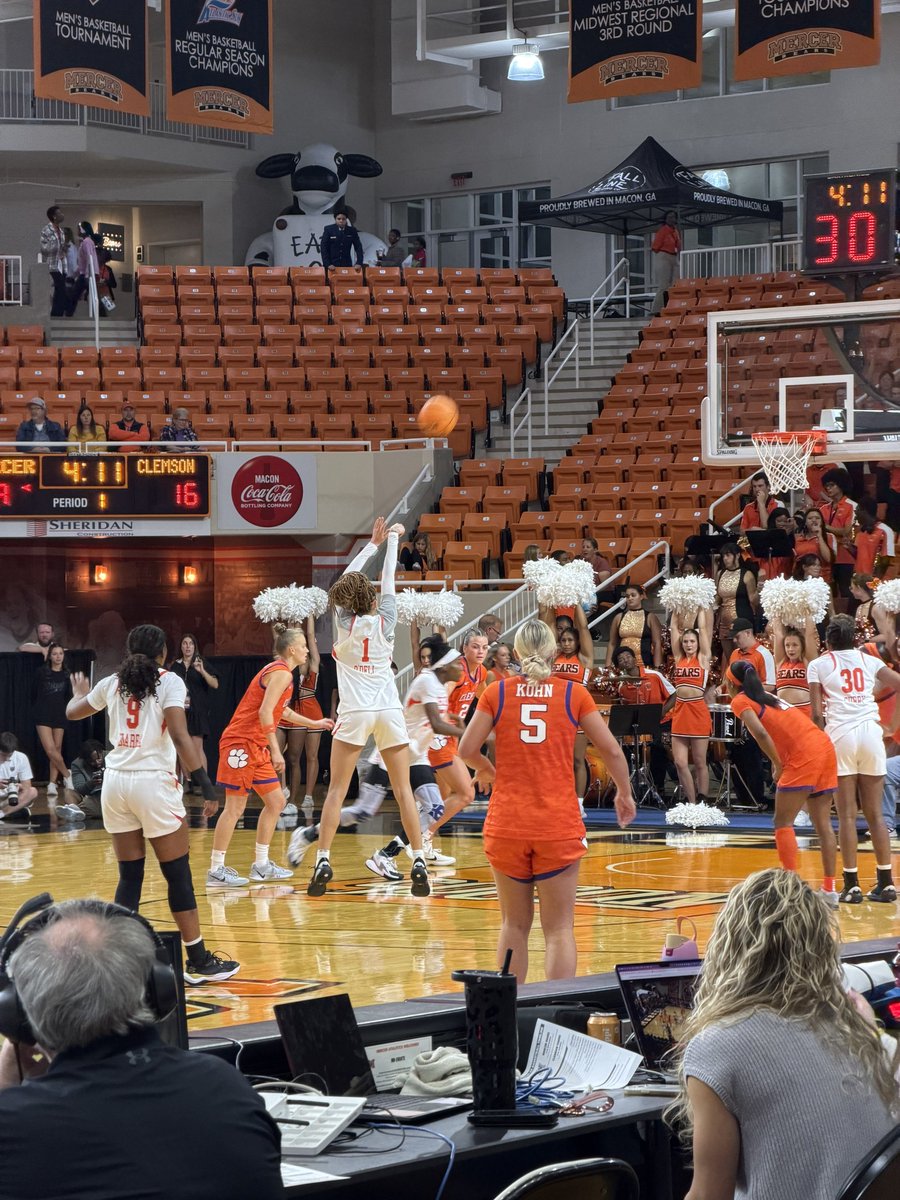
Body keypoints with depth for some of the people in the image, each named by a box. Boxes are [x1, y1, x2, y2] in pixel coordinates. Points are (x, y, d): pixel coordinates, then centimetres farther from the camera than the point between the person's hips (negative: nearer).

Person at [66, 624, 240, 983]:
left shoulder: (112, 683, 10)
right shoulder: (168, 681, -4)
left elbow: (73, 712, 25)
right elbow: (179, 737, -15)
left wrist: (81, 692, 48)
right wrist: (206, 785, -14)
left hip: (115, 782, 5)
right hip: (153, 782, -5)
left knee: (130, 876, 12)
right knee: (178, 875, 2)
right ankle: (198, 961, 5)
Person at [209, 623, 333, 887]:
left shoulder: (278, 670, 18)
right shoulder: (281, 672, -13)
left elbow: (280, 710, 34)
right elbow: (265, 712, -23)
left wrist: (313, 723, 43)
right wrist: (275, 750, -23)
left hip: (256, 747, 10)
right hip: (241, 743, -10)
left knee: (275, 802, 11)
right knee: (235, 807, -9)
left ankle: (261, 865, 16)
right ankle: (216, 870, -6)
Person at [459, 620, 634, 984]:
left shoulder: (497, 693, 1)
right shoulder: (574, 693, 1)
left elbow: (466, 750, 0)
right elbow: (612, 750, 3)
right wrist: (624, 793, 20)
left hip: (506, 825, 1)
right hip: (559, 826, -1)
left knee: (514, 924, 15)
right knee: (559, 929, 1)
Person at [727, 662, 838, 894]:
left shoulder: (740, 701, 3)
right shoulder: (767, 696, 27)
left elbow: (760, 733, -12)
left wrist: (778, 766, -5)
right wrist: (779, 764, 19)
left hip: (803, 757, -8)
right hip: (825, 747, 8)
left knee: (783, 822, 1)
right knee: (823, 824, 10)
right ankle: (829, 888, 10)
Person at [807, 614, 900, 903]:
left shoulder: (818, 665, 6)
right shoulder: (868, 660, 14)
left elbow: (817, 713, -1)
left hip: (841, 734, -3)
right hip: (871, 732, 3)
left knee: (847, 814, 0)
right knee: (875, 813, 9)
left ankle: (852, 884, -4)